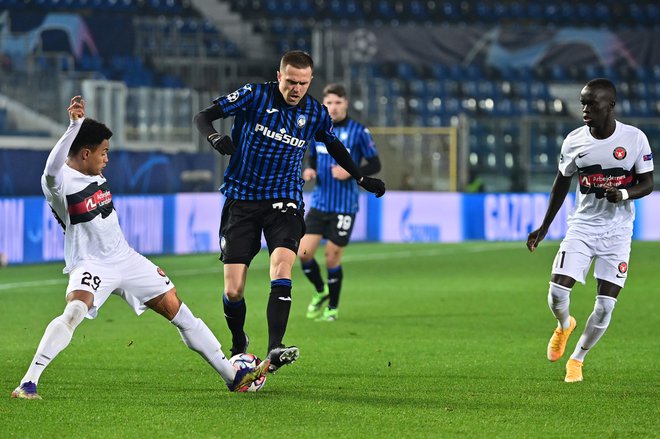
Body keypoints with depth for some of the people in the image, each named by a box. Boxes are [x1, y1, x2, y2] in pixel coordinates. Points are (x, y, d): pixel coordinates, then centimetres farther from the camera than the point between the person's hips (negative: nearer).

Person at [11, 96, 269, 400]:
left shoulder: (96, 176, 8)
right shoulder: (59, 181, -17)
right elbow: (52, 169, -44)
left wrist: (147, 268, 27)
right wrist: (75, 126, -54)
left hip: (125, 258, 8)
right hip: (90, 264, -8)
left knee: (177, 310, 8)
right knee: (74, 311, -35)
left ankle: (232, 376, 18)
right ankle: (27, 383, -29)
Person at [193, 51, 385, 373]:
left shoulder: (315, 113, 3)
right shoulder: (255, 95, -6)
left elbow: (334, 146, 24)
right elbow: (203, 116, -6)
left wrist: (361, 179, 27)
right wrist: (214, 138, -26)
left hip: (284, 201, 1)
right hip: (242, 198, -1)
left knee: (281, 271, -25)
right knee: (232, 291, -5)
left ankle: (274, 351, -33)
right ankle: (239, 346, 22)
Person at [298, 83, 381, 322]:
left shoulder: (358, 131, -8)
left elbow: (375, 165, -4)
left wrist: (350, 172, -19)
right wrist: (310, 170, -2)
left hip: (344, 206, -4)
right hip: (319, 202, 4)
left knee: (332, 258, 0)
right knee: (303, 252, -5)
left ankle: (332, 308, 19)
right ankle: (320, 292, 23)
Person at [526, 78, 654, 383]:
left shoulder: (634, 138, -9)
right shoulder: (574, 141, -3)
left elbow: (647, 183, -2)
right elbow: (562, 184, 11)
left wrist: (624, 193, -24)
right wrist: (544, 227, 13)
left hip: (617, 231, -1)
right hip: (582, 227, 1)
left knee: (606, 305, -4)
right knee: (557, 294, -12)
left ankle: (577, 358, 19)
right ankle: (564, 326, 24)